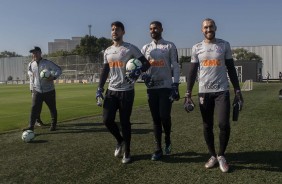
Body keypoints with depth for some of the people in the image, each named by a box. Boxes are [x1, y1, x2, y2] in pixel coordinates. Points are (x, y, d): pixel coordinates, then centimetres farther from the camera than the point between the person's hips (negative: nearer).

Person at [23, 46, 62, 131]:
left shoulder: (48, 63, -9)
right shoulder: (32, 65, 6)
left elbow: (59, 70, -8)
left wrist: (53, 77, -26)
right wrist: (33, 88, 17)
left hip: (49, 91, -3)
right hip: (37, 91, 3)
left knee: (52, 109, 7)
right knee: (34, 109, -5)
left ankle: (53, 125, 22)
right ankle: (31, 126, 0)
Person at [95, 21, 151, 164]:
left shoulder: (130, 49, -5)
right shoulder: (107, 51, 12)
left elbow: (146, 63, -5)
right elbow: (105, 71, 16)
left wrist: (138, 72, -25)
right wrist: (100, 88, 7)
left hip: (126, 91, -5)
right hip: (111, 90, 5)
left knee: (125, 122, 1)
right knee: (107, 119, -1)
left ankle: (126, 152, 18)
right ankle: (120, 141, 28)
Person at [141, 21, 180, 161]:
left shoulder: (170, 46, 2)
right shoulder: (145, 48, 13)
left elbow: (175, 66, -3)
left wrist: (175, 86, -12)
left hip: (166, 87, -3)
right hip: (151, 87, 4)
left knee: (164, 116, -7)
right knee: (156, 118, 6)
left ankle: (167, 140, 23)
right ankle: (158, 149, 15)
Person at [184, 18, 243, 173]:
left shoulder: (224, 45, 5)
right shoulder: (197, 48, 6)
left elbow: (231, 69, 6)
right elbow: (192, 72, 6)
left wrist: (237, 91, 1)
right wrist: (188, 94, 1)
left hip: (222, 90, -1)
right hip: (204, 92, 1)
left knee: (224, 124, -9)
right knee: (207, 126, 6)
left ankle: (221, 156, 13)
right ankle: (213, 156, 23)